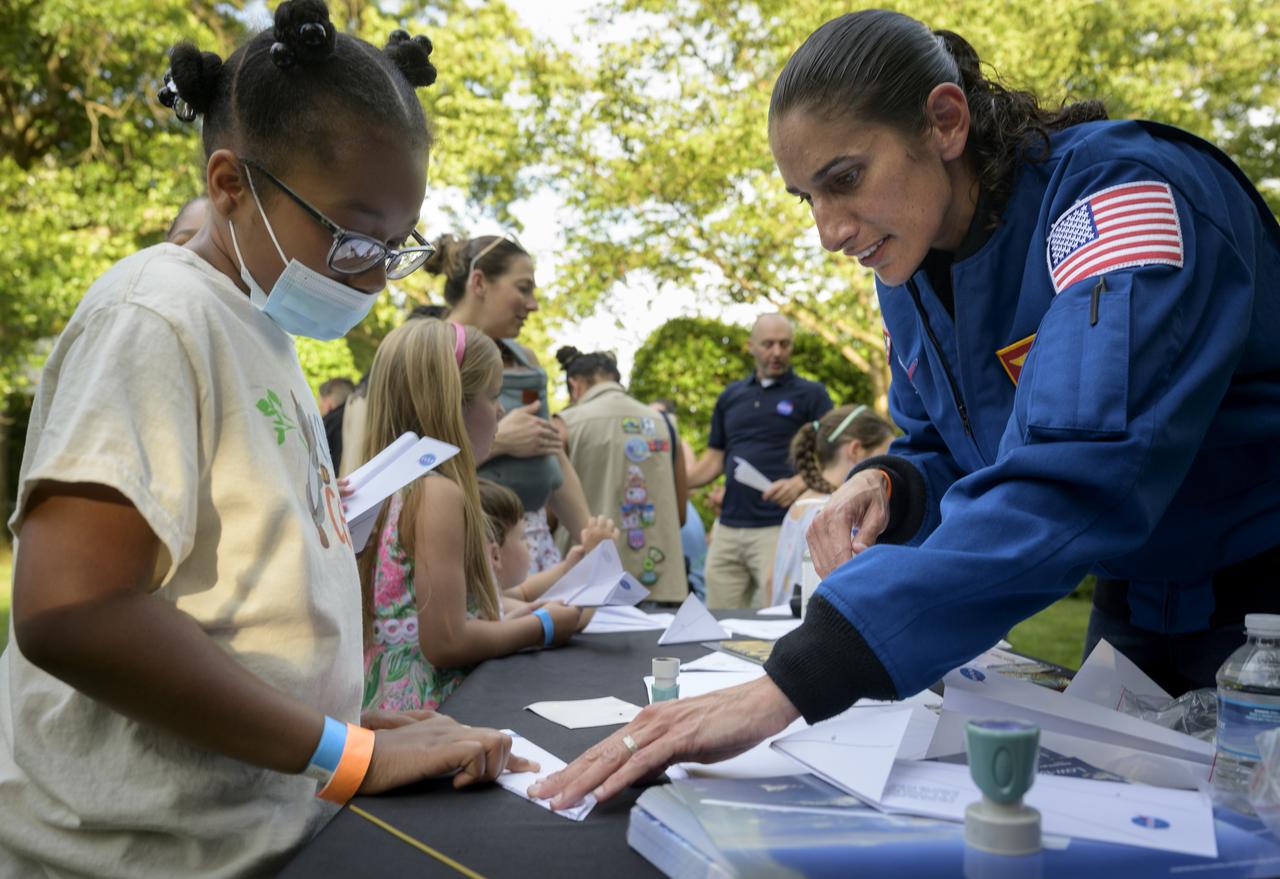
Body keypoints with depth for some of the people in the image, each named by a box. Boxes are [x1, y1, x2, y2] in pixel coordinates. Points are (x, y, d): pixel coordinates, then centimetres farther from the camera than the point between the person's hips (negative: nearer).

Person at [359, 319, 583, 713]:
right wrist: (543, 627, -7)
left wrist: (519, 617, 15)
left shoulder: (393, 485, 10)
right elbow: (444, 643, -20)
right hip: (427, 707, -9)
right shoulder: (440, 494, -17)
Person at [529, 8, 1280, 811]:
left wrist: (792, 685, -47)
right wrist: (891, 488, -17)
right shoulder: (910, 271, -3)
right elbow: (945, 452, 9)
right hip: (1141, 620, 6)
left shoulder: (1119, 189, -26)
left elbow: (1076, 473, -41)